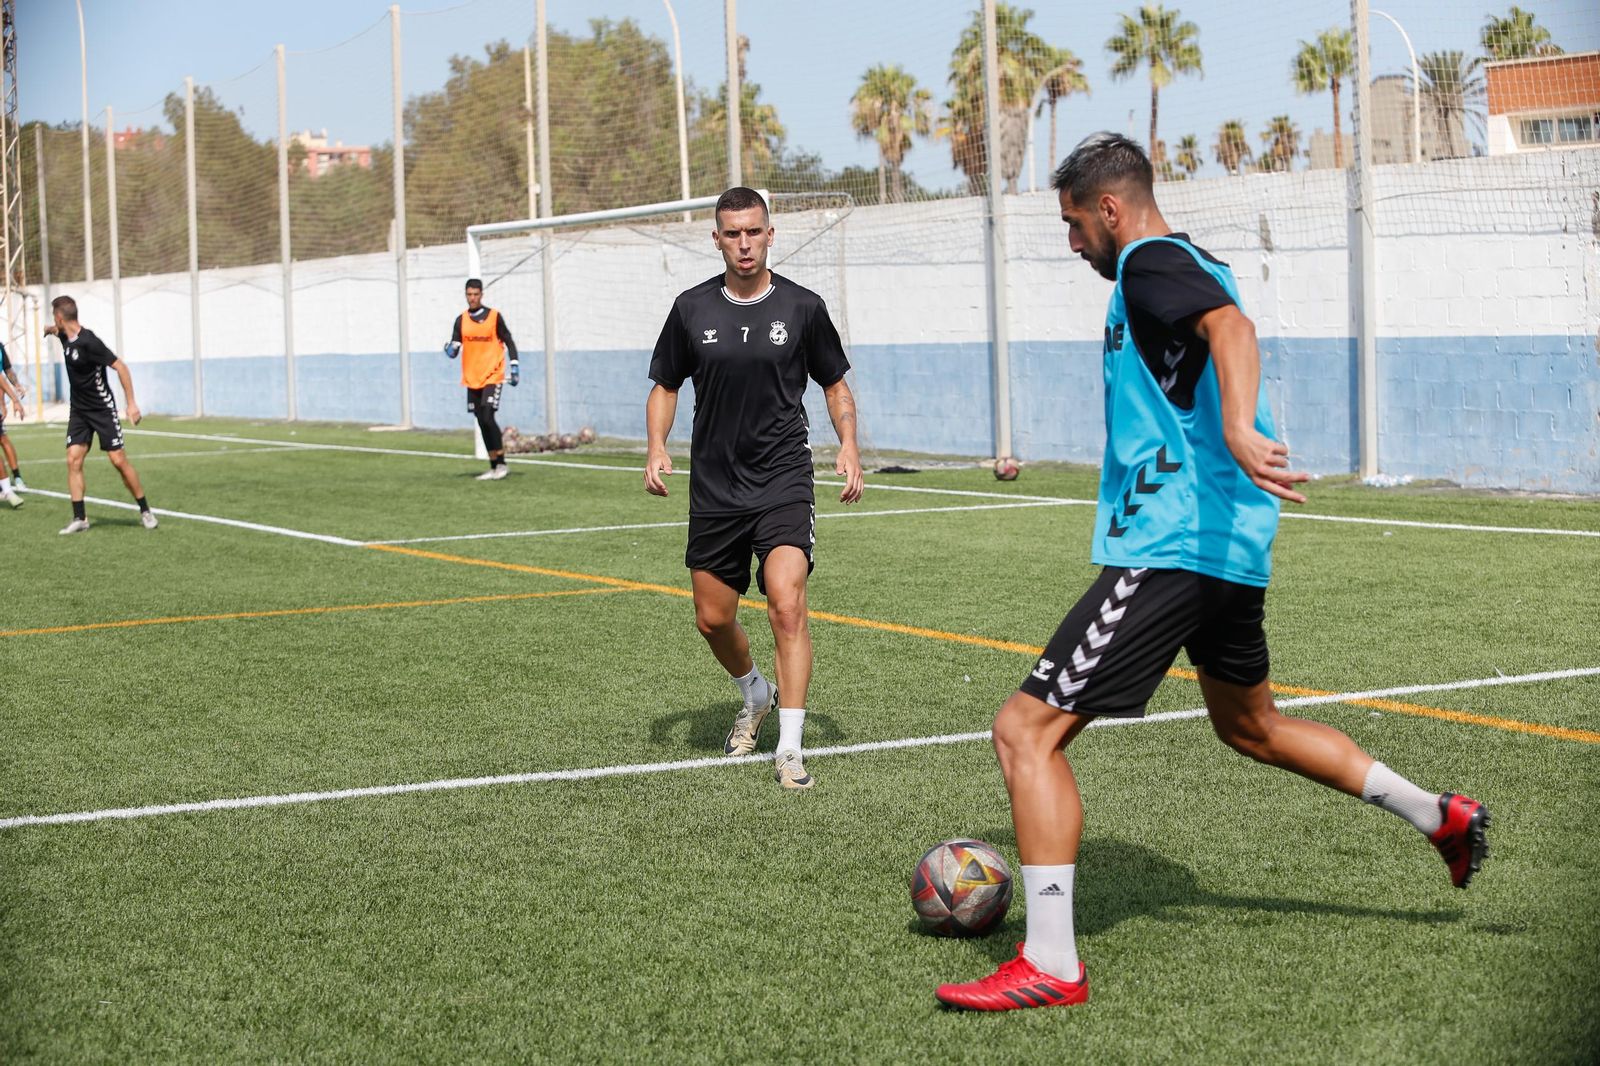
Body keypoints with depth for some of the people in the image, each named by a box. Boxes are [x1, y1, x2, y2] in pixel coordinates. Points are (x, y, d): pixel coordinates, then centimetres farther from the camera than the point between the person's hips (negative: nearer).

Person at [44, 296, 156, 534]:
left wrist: (131, 403, -23)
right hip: (78, 410, 7)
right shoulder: (66, 337, 3)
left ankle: (145, 512, 5)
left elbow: (120, 367, -22)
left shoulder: (88, 342, -22)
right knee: (73, 459, -6)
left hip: (102, 409, -7)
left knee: (119, 460, -7)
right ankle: (79, 518, -5)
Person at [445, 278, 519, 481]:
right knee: (481, 422, 6)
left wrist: (514, 367, -3)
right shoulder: (461, 320, 7)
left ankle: (501, 463, -6)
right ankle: (493, 467, 14)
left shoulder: (494, 316, -2)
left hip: (492, 376, -4)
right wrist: (451, 350, -19)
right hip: (472, 379, 4)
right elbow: (454, 347, 5)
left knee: (487, 418, -16)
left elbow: (508, 342, 4)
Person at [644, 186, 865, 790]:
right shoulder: (692, 309, 2)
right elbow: (665, 386, 13)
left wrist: (848, 446, -6)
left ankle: (789, 749, -16)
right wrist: (657, 447, -4)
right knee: (712, 620, 10)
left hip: (783, 481, -3)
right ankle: (754, 695, 42)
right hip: (713, 486, 3)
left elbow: (836, 385, 10)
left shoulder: (802, 307, -2)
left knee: (787, 605, -20)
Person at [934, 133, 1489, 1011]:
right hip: (1232, 547, 10)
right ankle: (1441, 816, 34)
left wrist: (1237, 428, -48)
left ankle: (1050, 965, -10)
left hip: (1168, 549, -10)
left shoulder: (1149, 263, -11)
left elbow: (1230, 326, -31)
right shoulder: (1197, 267, 18)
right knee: (1248, 726, 30)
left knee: (1026, 731, -10)